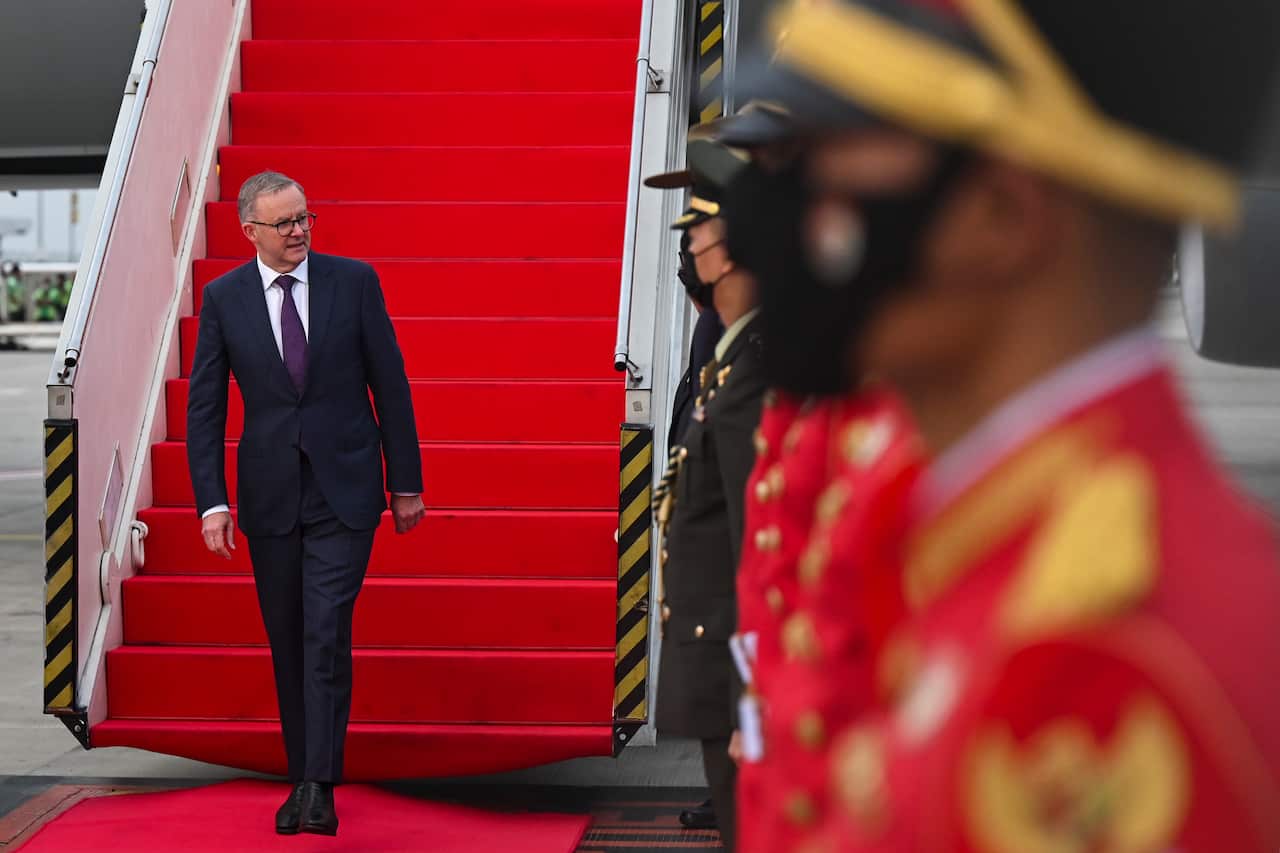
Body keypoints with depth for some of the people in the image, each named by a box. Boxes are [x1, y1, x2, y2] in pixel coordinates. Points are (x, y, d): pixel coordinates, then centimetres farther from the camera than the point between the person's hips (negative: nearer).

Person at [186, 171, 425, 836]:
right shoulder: (223, 298, 1)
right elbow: (204, 406, 2)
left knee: (327, 634, -11)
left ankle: (319, 788, -11)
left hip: (344, 488, -2)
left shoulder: (354, 281, -2)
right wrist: (211, 502, -6)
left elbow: (390, 384, 2)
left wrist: (406, 482, 2)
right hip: (269, 494, 2)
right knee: (287, 644, 9)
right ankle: (302, 776, 21)